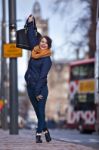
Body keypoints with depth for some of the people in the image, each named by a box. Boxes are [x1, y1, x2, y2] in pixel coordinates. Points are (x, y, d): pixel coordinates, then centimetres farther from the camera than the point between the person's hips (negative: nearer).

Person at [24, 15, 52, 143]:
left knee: (40, 112, -6)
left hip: (41, 88, -7)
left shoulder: (47, 59, -10)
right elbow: (31, 37, 22)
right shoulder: (35, 51, 8)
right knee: (38, 112, 11)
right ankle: (45, 131, 21)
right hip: (30, 87, 7)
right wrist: (30, 23, 24)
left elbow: (42, 76, -15)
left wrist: (38, 92, -20)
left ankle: (39, 134, -8)